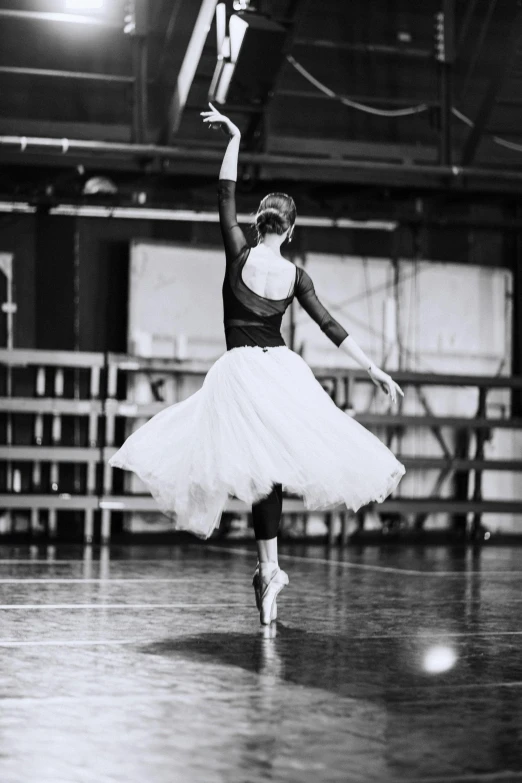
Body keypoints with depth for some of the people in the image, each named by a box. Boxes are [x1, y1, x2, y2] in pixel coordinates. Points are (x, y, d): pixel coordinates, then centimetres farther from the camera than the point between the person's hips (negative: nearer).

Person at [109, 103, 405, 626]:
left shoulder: (240, 256, -4)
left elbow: (225, 198, 2)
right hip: (283, 369, 3)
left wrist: (234, 140, 5)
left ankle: (270, 568, -10)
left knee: (261, 467, -4)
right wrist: (374, 370, 7)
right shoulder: (296, 276, 2)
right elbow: (332, 327, 3)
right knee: (272, 465, 9)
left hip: (240, 372, -3)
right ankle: (267, 568, 9)